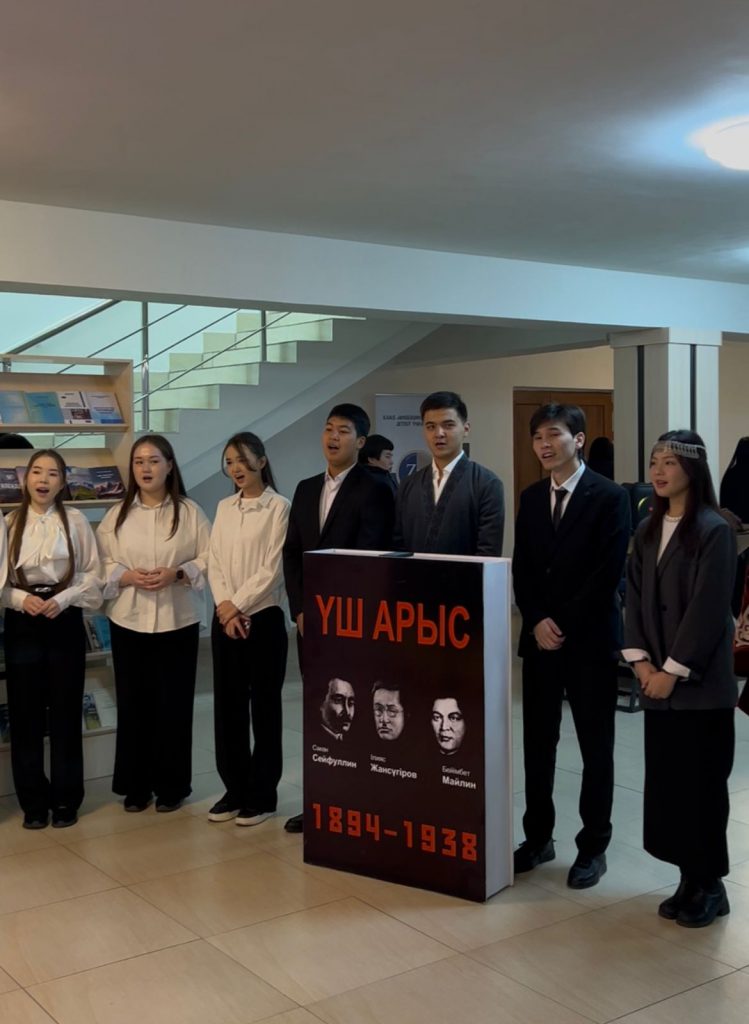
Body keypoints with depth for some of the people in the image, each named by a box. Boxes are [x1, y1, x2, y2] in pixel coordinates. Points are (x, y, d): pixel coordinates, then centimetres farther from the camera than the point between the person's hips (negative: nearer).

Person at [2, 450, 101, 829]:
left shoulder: (76, 521, -2)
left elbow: (93, 575, 0)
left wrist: (63, 599, -14)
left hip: (65, 623, -1)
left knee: (66, 712, 4)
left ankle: (65, 799, 18)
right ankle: (33, 801, 17)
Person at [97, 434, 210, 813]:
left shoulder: (190, 511, -1)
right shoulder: (117, 514, 4)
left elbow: (209, 560, -2)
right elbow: (101, 564, 3)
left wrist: (177, 573, -16)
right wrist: (128, 576, -14)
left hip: (177, 620, -1)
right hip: (129, 619, 2)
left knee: (173, 703, 4)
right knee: (133, 702, 7)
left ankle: (171, 785, 18)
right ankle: (135, 784, 20)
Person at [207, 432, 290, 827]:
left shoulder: (279, 506, -7)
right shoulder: (224, 507, 11)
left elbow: (273, 569, -12)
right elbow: (214, 563, 6)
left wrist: (238, 605, -13)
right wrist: (224, 607, -8)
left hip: (263, 617, -5)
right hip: (225, 618, 5)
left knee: (264, 707, 3)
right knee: (228, 705, 9)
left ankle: (262, 794, 13)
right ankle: (234, 789, 20)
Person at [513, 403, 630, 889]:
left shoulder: (610, 496, -7)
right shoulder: (531, 497, 10)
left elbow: (609, 572, -13)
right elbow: (522, 569, 8)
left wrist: (564, 624, -14)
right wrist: (537, 621, -7)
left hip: (590, 638, -5)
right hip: (539, 637, 5)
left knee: (595, 747, 6)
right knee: (537, 743, 10)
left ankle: (593, 846, 17)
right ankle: (538, 837, 23)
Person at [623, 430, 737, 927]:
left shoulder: (714, 530, -10)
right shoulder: (648, 531, 10)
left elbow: (707, 608, -15)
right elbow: (635, 598, 9)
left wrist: (673, 670, -14)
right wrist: (641, 660, -2)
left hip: (699, 682, -6)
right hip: (659, 681, 6)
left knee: (701, 783, 2)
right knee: (666, 781, 8)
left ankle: (711, 885, 17)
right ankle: (690, 879, 21)